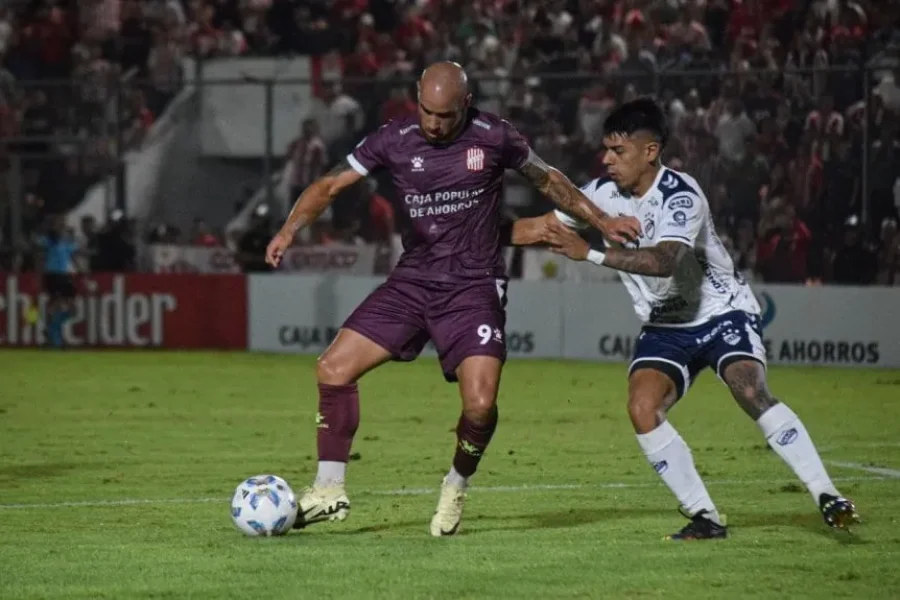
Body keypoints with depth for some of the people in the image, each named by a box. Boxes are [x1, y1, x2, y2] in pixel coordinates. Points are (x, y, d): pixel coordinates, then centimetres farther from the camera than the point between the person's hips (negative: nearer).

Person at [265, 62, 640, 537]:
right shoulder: (394, 140, -3)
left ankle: (456, 489, 12)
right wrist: (289, 230, -17)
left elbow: (548, 180, 12)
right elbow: (330, 185, -1)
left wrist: (601, 221, 9)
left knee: (481, 405, -19)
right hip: (412, 282, 3)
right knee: (333, 369, -9)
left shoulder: (493, 137, -5)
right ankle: (329, 492, 2)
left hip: (474, 287, -3)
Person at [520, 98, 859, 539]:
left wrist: (588, 253, -44)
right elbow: (544, 225, 6)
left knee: (750, 392, -28)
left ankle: (826, 496, -23)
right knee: (642, 407, -18)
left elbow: (665, 260, -42)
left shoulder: (680, 195, -25)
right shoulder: (605, 193, -4)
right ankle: (705, 518, -11)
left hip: (721, 311, -6)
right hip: (665, 326, 6)